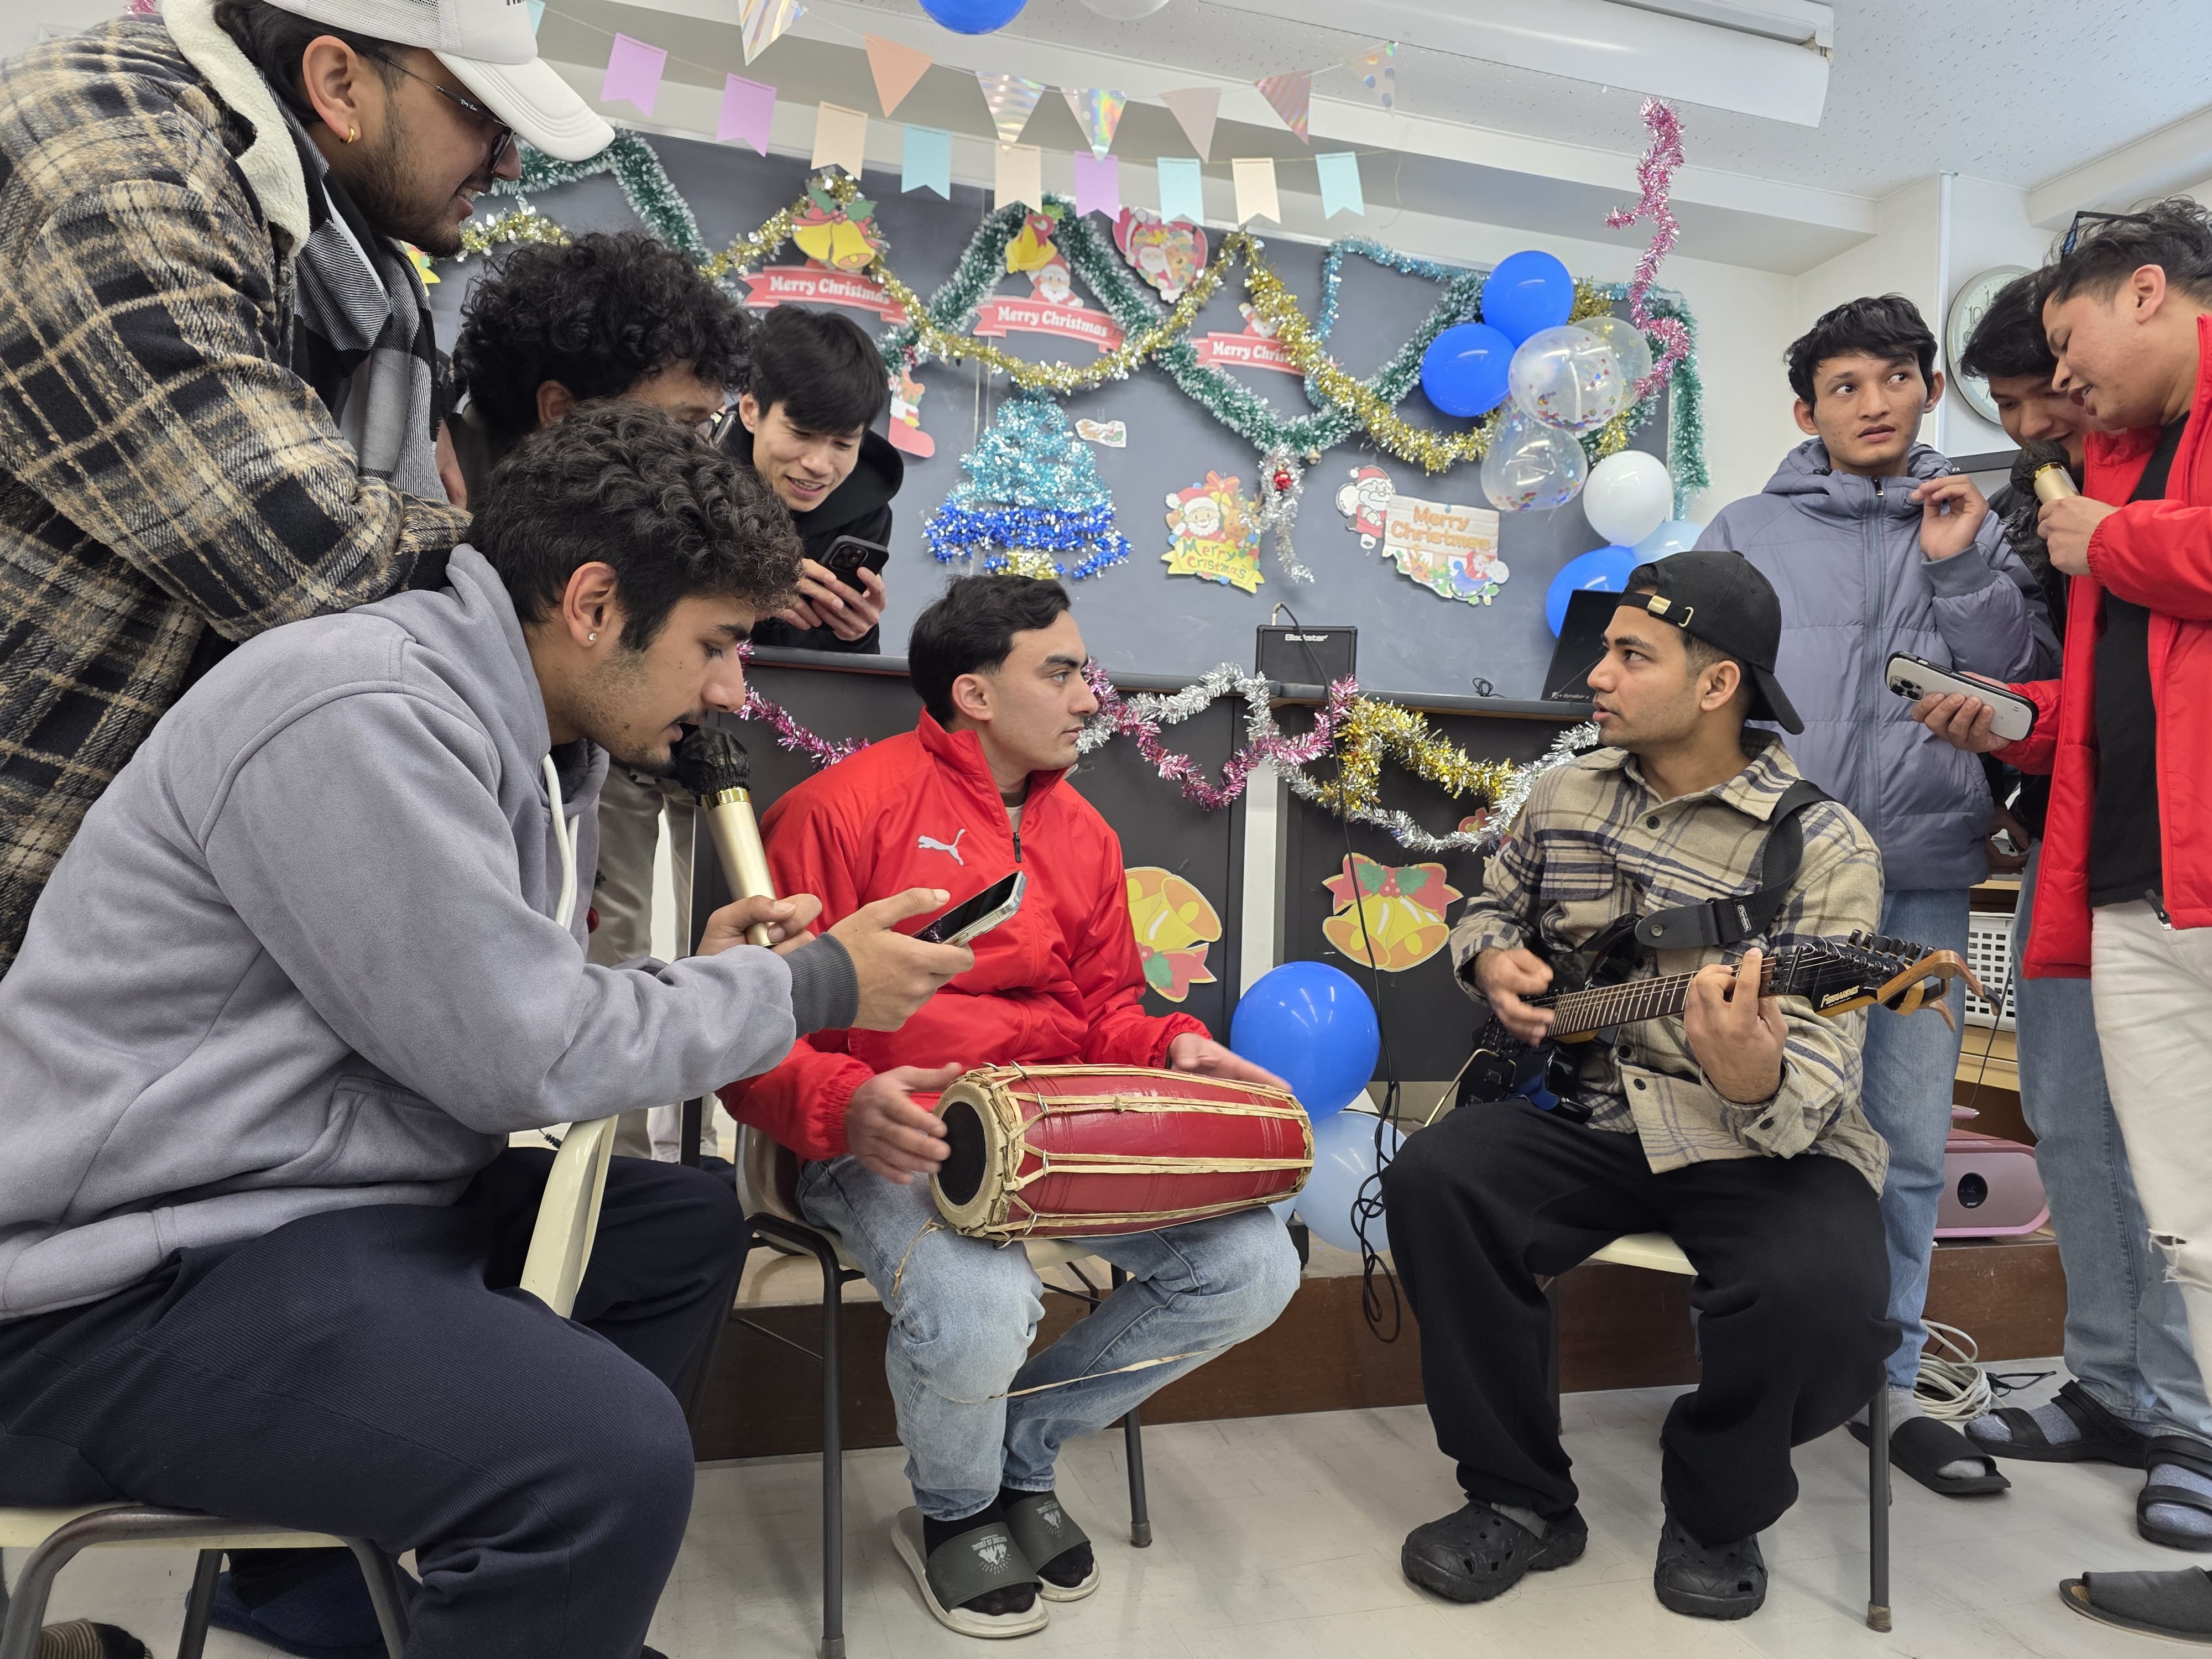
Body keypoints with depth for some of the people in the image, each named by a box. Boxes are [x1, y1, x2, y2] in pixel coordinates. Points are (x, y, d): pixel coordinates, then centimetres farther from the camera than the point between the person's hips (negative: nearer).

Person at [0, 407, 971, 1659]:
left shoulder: (542, 744, 8)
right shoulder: (359, 710, -21)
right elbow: (520, 1059, -21)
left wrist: (707, 975, -1)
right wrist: (812, 986, -11)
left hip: (332, 1190, 10)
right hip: (133, 1276, -10)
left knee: (686, 1226, 17)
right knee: (617, 1452, -27)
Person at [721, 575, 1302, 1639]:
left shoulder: (1082, 832, 15)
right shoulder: (843, 808, -7)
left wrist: (1174, 1049, -2)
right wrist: (846, 1105, -28)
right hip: (892, 1139, -6)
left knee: (1252, 1267, -10)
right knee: (978, 1311, -35)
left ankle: (1023, 1452, 14)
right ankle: (955, 1511, 7)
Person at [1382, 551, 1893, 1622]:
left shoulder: (1822, 845, -11)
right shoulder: (1565, 798, 6)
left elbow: (1822, 1077, -19)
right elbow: (1489, 904, 24)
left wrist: (1755, 1083, -43)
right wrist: (1493, 960, 0)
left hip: (1762, 1145, -4)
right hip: (1582, 1114, 4)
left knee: (1823, 1296, -33)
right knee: (1432, 1176, -23)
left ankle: (1717, 1513, 4)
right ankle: (1521, 1499, -3)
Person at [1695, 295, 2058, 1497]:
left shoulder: (1976, 531, 14)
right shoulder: (1747, 531, 8)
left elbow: (2031, 683, 6)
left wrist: (1963, 569, -5)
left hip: (1923, 878, 2)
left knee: (1910, 1142, 8)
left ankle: (1883, 1379, 23)